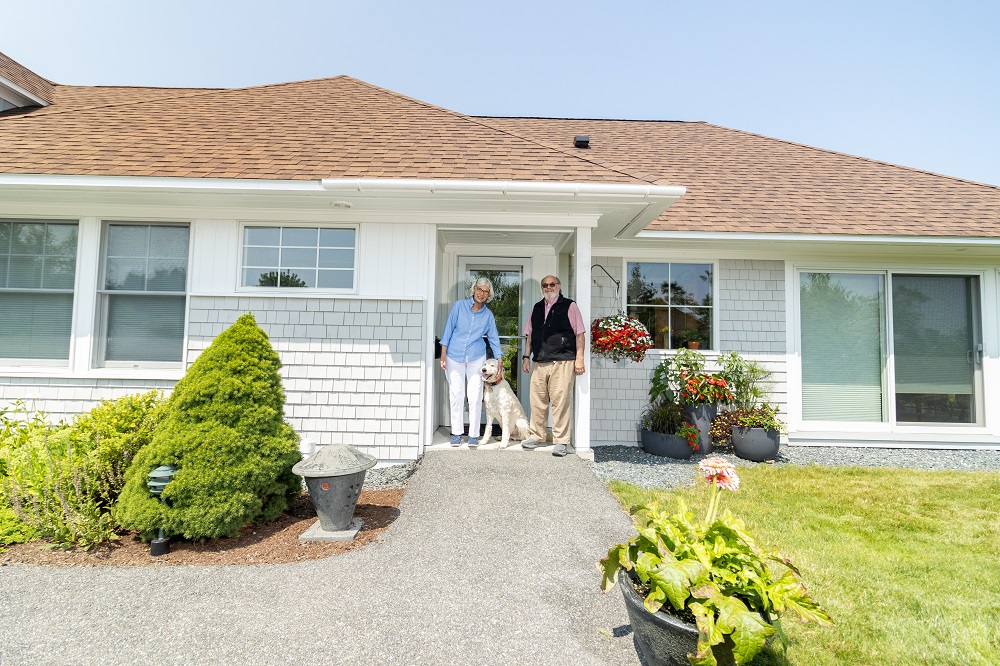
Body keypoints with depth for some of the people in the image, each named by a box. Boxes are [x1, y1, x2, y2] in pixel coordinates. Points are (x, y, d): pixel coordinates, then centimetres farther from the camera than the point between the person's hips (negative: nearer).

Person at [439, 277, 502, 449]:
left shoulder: (488, 314, 6)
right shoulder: (459, 306, 1)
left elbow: (493, 338, 10)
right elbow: (448, 329, 2)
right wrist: (443, 355, -2)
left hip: (476, 358, 1)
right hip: (454, 357, -1)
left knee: (475, 397, -2)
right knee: (456, 395, 1)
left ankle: (473, 435, 8)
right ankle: (456, 433, 12)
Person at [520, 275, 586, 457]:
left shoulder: (569, 306, 4)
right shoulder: (536, 308, 19)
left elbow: (579, 333, 0)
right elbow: (530, 334, 23)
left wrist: (579, 358, -8)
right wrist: (526, 356, 16)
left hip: (563, 362, -5)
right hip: (539, 362, 5)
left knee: (560, 402, -5)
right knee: (537, 401, 8)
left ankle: (561, 441, 5)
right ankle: (537, 436, 23)